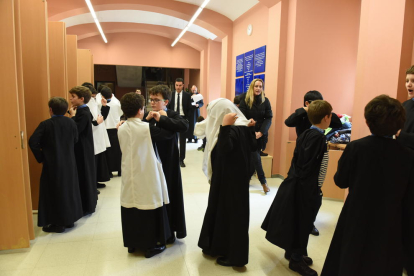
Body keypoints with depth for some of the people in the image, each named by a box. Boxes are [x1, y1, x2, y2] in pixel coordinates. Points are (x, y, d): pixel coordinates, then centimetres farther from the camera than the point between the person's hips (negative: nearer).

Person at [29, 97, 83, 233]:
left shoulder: (45, 124, -13)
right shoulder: (71, 122, -2)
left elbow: (33, 142, -18)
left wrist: (40, 157, -7)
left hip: (52, 165, -4)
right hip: (69, 163, 4)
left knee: (54, 192, 7)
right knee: (69, 190, 16)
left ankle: (58, 223, 13)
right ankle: (70, 219, 25)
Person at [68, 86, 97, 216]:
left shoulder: (83, 113, -19)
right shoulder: (83, 111, 8)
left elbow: (75, 130, -24)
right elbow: (77, 128, 8)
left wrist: (72, 116, -14)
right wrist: (74, 115, -2)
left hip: (82, 150, -10)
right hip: (82, 148, 10)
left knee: (84, 177, 1)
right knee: (85, 176, 17)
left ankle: (86, 206, 15)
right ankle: (88, 204, 31)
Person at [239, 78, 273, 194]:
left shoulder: (265, 101, 2)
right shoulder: (244, 100, -4)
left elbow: (269, 118, -2)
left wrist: (261, 132, -14)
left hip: (260, 134, 2)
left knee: (252, 157, 8)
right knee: (256, 157, -4)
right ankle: (263, 182, 9)